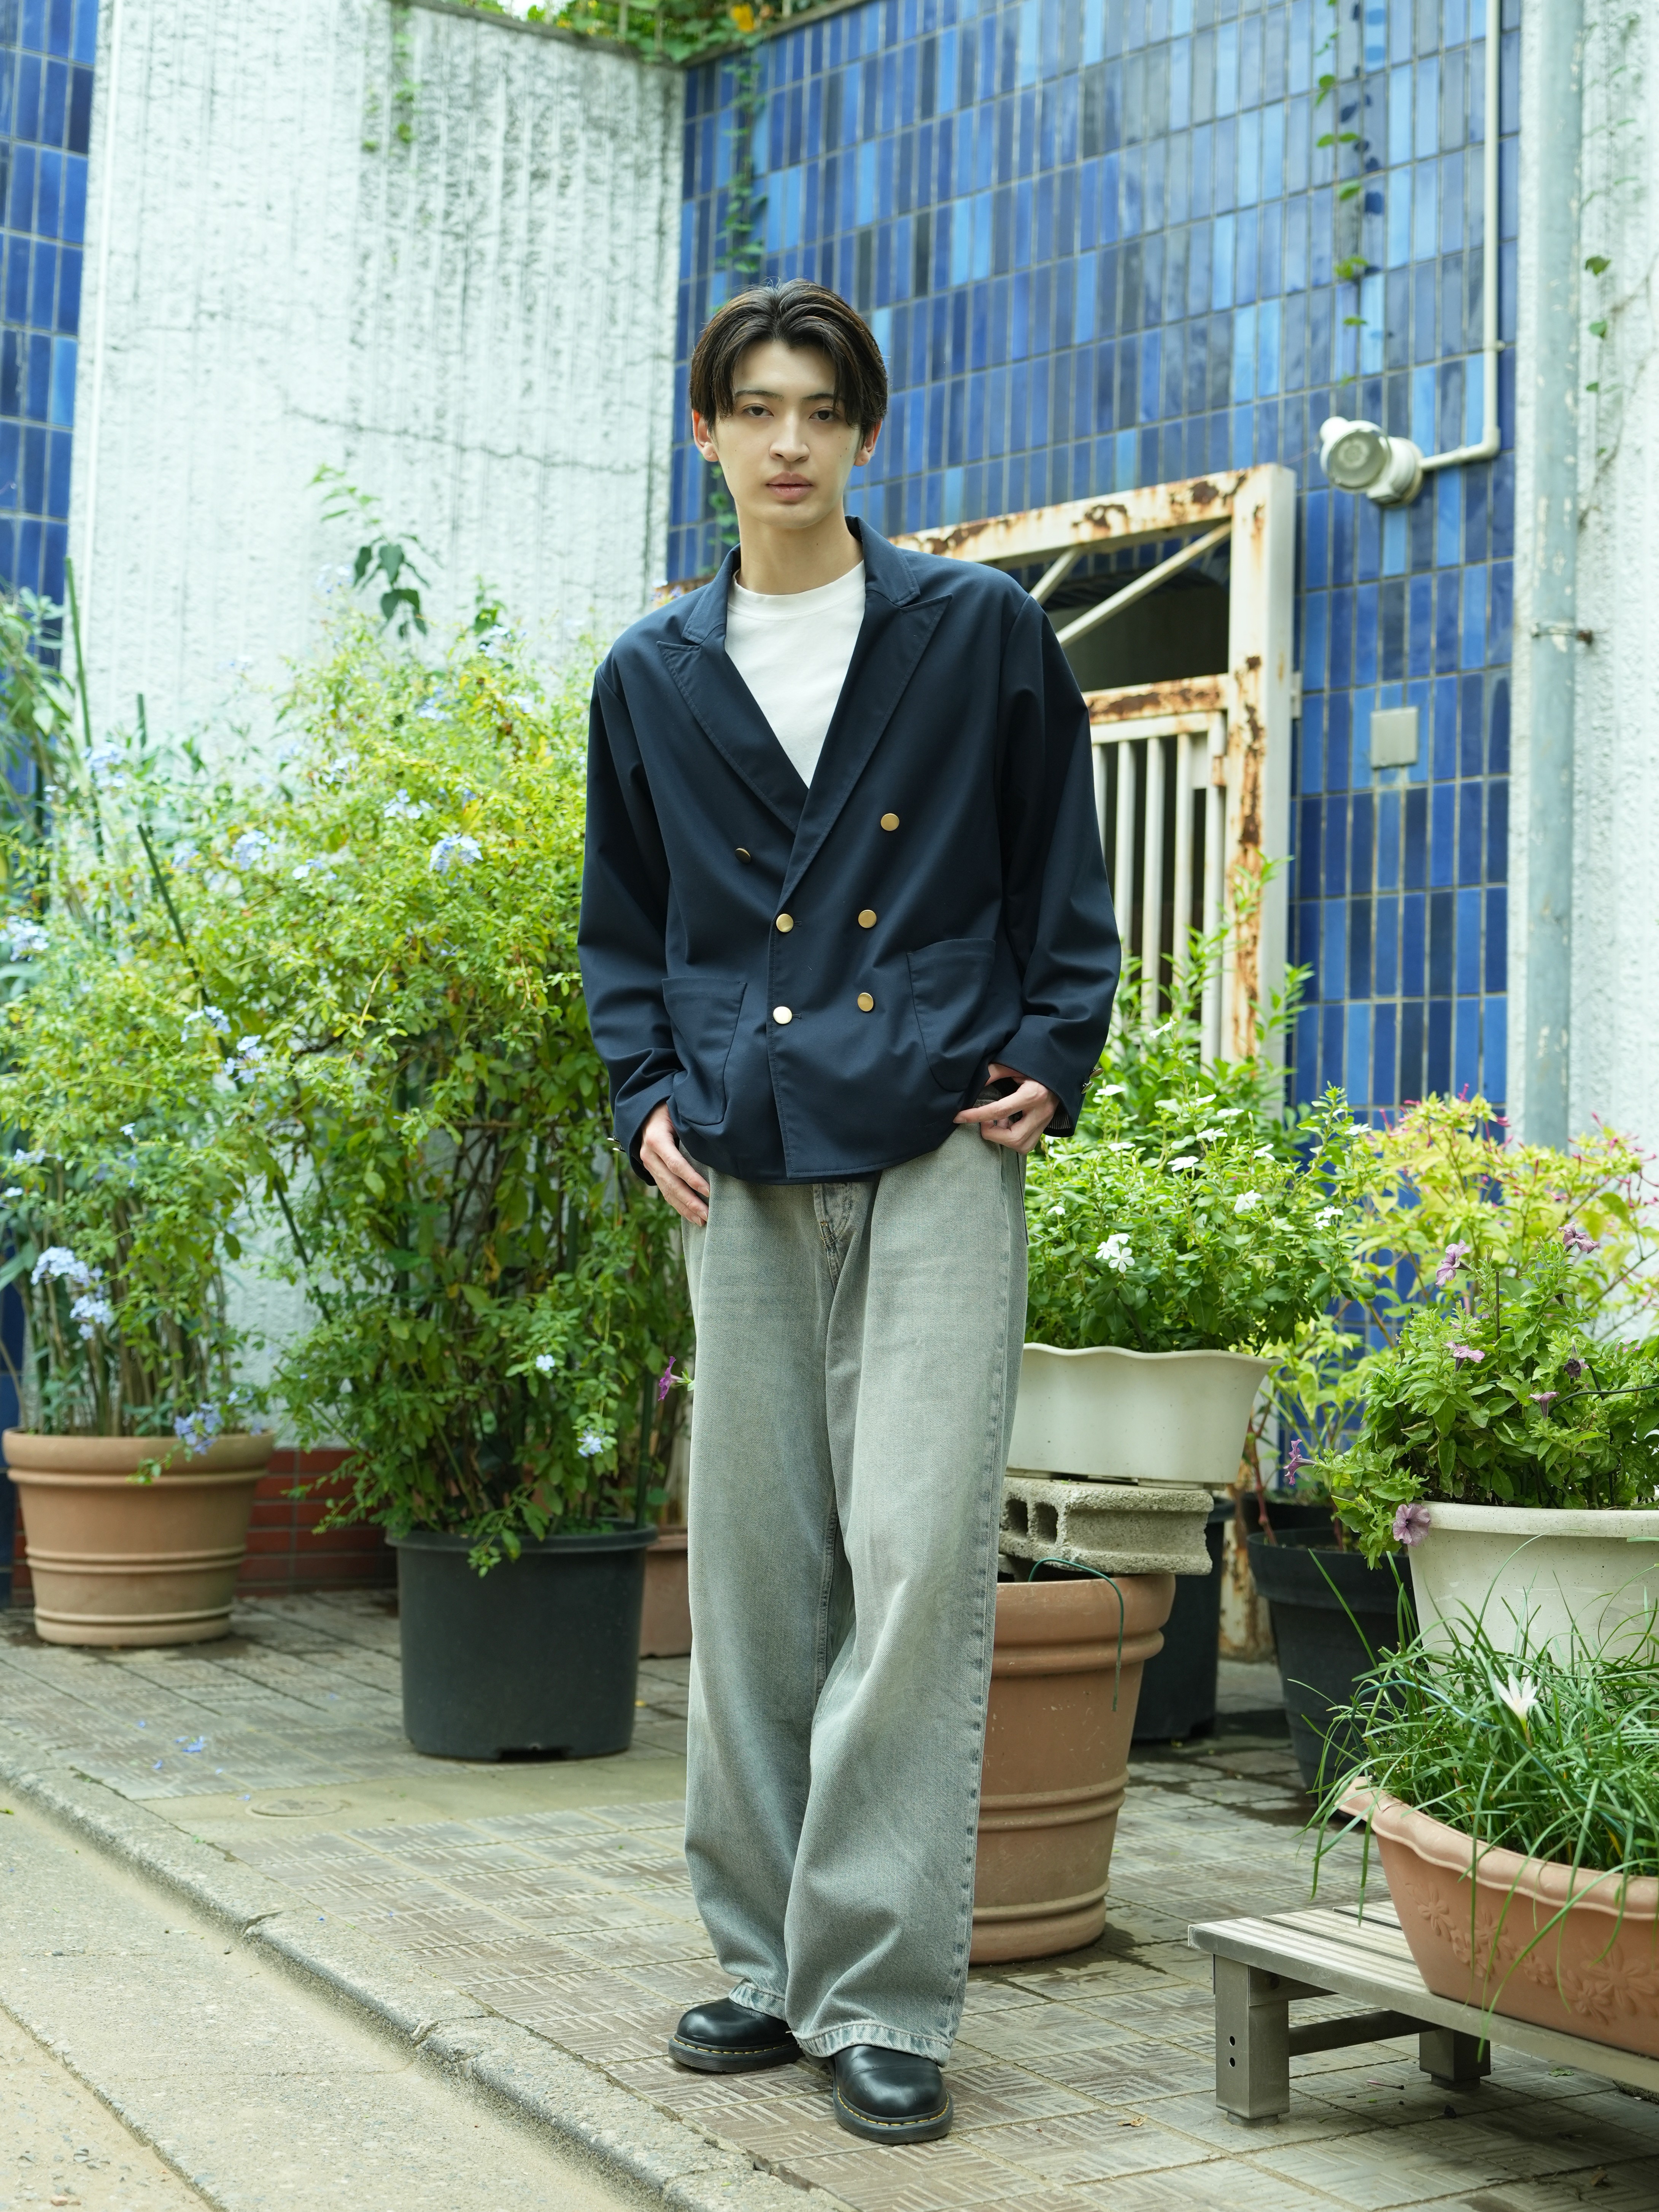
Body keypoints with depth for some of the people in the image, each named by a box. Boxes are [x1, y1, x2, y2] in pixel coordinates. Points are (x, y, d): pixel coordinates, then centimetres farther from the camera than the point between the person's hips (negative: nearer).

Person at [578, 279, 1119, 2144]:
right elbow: (622, 930, 20)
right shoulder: (652, 678, 14)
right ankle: (768, 1958, 19)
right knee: (753, 1566, 6)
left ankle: (882, 1994, 0)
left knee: (915, 1555, -9)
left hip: (937, 1152, -3)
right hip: (745, 1172, 3)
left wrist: (1048, 1060, -2)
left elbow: (1067, 881, 11)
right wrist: (647, 1100, 6)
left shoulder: (983, 633, 8)